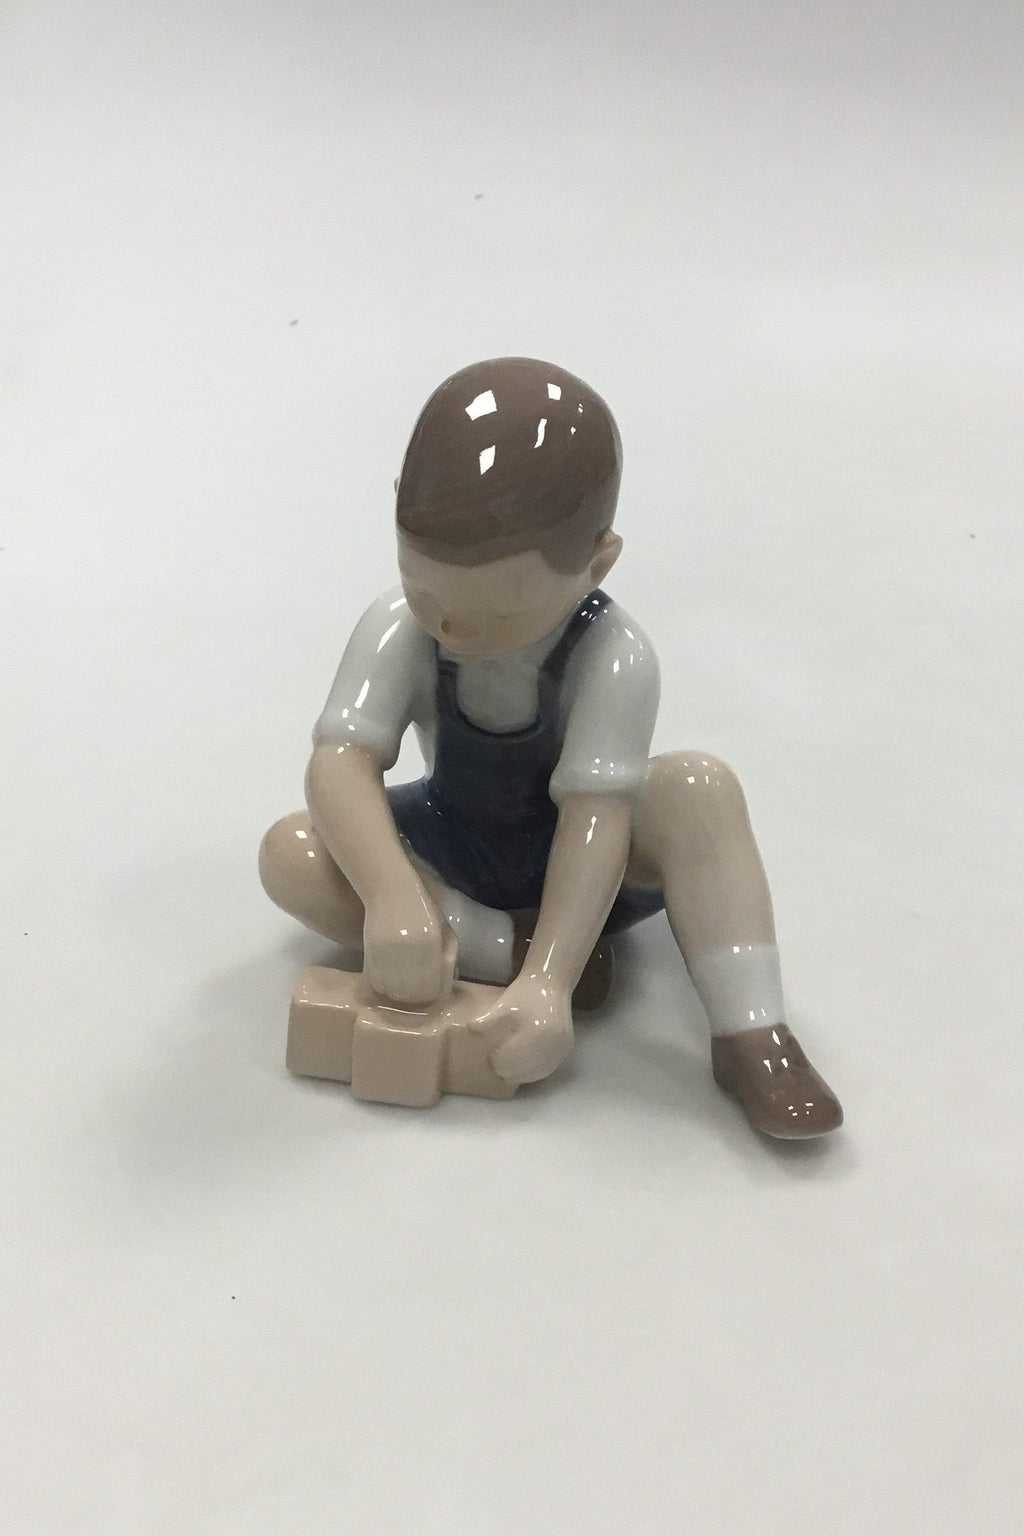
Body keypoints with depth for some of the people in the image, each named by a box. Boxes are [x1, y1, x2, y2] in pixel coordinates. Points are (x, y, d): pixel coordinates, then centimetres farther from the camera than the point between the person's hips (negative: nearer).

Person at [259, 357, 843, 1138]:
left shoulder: (613, 656, -29)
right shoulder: (399, 631, -23)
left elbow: (594, 816, -36)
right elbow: (342, 761, -33)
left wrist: (547, 983, -47)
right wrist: (392, 895, -52)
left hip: (579, 853, -2)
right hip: (458, 851, 3)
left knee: (697, 785, -34)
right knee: (292, 853, -23)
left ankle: (751, 1034, -33)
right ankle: (509, 946, -26)